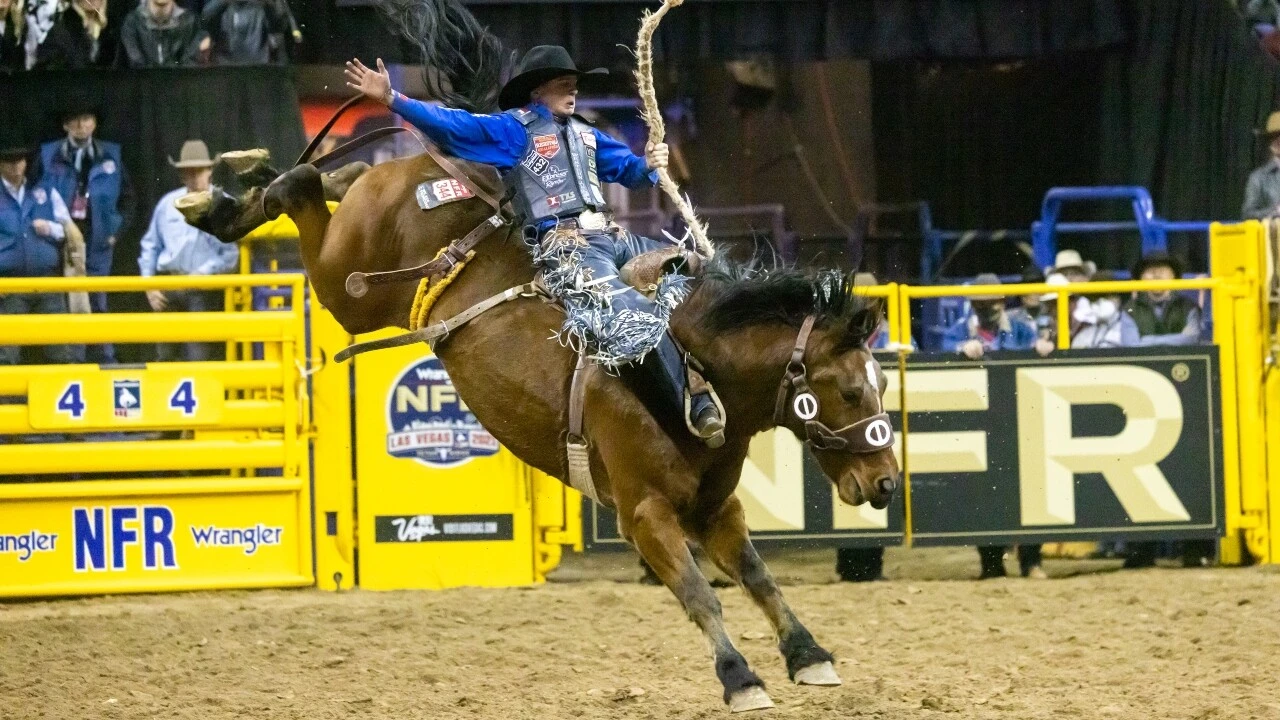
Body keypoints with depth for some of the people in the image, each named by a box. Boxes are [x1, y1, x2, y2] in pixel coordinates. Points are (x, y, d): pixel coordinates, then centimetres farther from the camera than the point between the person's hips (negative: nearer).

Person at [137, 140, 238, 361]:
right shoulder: (168, 203, 13)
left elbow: (230, 254, -4)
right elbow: (150, 245, 19)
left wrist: (203, 273, -14)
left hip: (203, 291, -4)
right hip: (168, 289, 4)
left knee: (198, 355, -9)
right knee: (164, 354, 6)